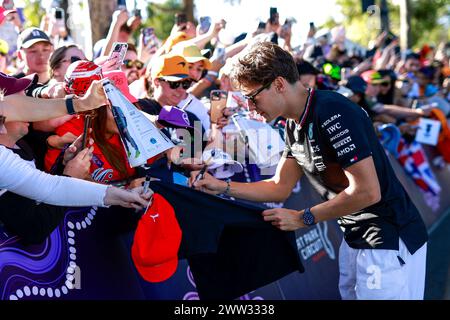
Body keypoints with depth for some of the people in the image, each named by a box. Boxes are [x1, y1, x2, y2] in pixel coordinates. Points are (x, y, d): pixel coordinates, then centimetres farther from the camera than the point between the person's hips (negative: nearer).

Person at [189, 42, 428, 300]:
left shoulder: (333, 113, -22)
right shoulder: (295, 125, 6)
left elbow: (367, 191, -25)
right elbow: (280, 187, 15)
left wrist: (304, 218, -15)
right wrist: (222, 187, 4)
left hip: (390, 238, -9)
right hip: (355, 237, 9)